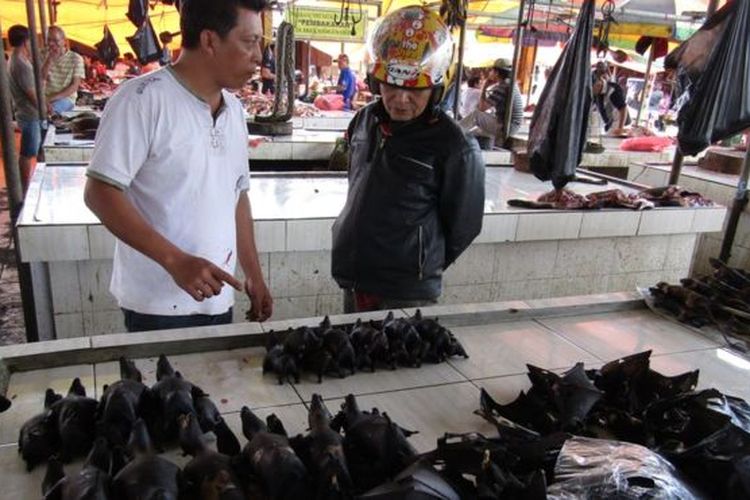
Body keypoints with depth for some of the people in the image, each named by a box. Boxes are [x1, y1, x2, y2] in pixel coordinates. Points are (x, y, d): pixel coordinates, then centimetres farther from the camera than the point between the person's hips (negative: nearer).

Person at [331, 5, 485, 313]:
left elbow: (462, 229, -8)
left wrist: (423, 267, 2)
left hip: (407, 296, -6)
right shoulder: (365, 121, 1)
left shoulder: (455, 147, -17)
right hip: (353, 281, 6)